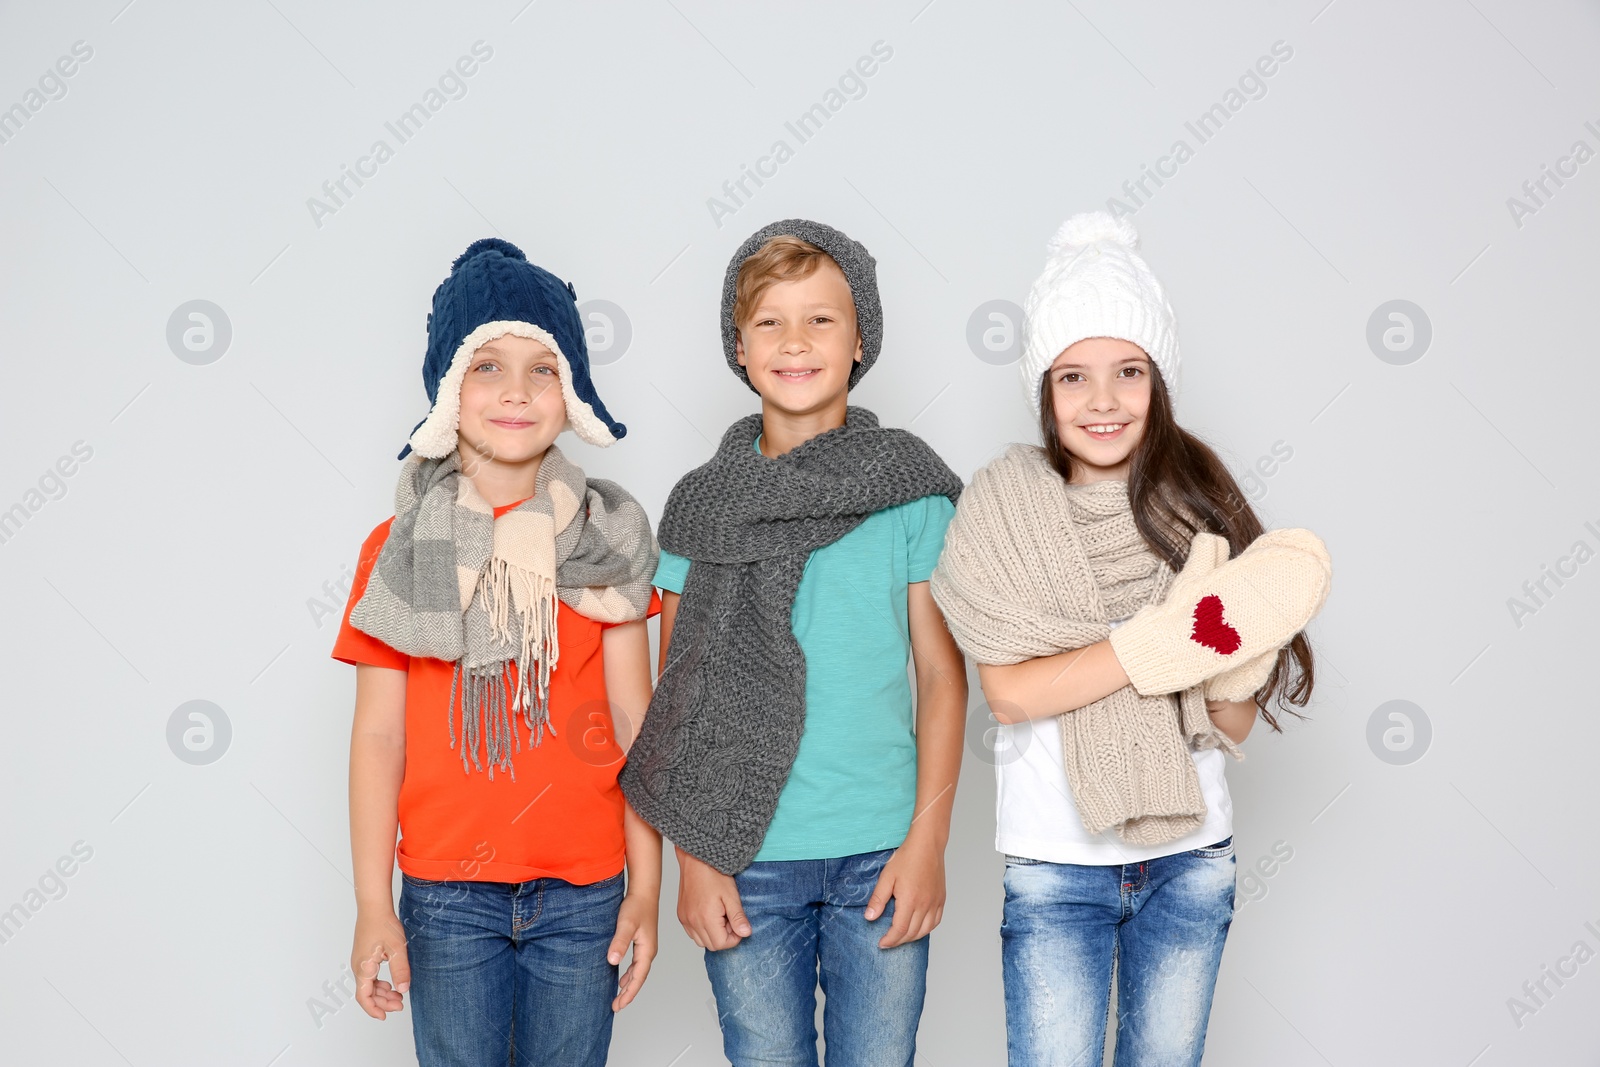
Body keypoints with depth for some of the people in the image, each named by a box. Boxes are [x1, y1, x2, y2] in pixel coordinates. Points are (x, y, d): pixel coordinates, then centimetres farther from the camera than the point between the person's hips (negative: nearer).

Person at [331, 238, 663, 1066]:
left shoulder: (609, 539, 1)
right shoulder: (399, 551, -2)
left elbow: (633, 720, 1)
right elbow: (379, 734, -1)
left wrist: (646, 888, -1)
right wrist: (373, 906, -4)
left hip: (582, 893, 1)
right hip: (446, 895, 0)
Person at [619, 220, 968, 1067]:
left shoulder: (912, 489, -1)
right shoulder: (700, 504, 2)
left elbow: (943, 674, 1)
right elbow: (677, 694, 3)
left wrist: (928, 839, -4)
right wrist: (694, 856, -2)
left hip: (881, 855, 0)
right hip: (747, 860, 1)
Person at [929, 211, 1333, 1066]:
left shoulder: (1197, 502, -1)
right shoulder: (1004, 503, -7)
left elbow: (1237, 723, -1)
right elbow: (1009, 693, -16)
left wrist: (1229, 652, -22)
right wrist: (1160, 643, -25)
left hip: (1192, 857, 3)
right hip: (1055, 861, -2)